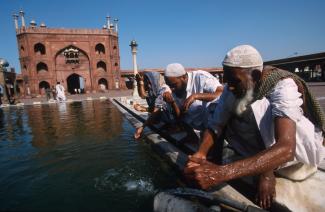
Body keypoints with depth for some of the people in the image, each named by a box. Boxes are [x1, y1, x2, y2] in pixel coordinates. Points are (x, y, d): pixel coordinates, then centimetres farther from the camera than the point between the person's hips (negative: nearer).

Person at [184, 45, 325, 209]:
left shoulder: (282, 86, -31)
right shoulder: (233, 88, -15)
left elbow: (286, 149, -44)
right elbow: (216, 124, -17)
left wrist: (222, 173, -56)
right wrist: (200, 154, -38)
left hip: (304, 146, -5)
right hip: (267, 143, 5)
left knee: (258, 106, -33)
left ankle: (268, 170, -16)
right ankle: (264, 165, -12)